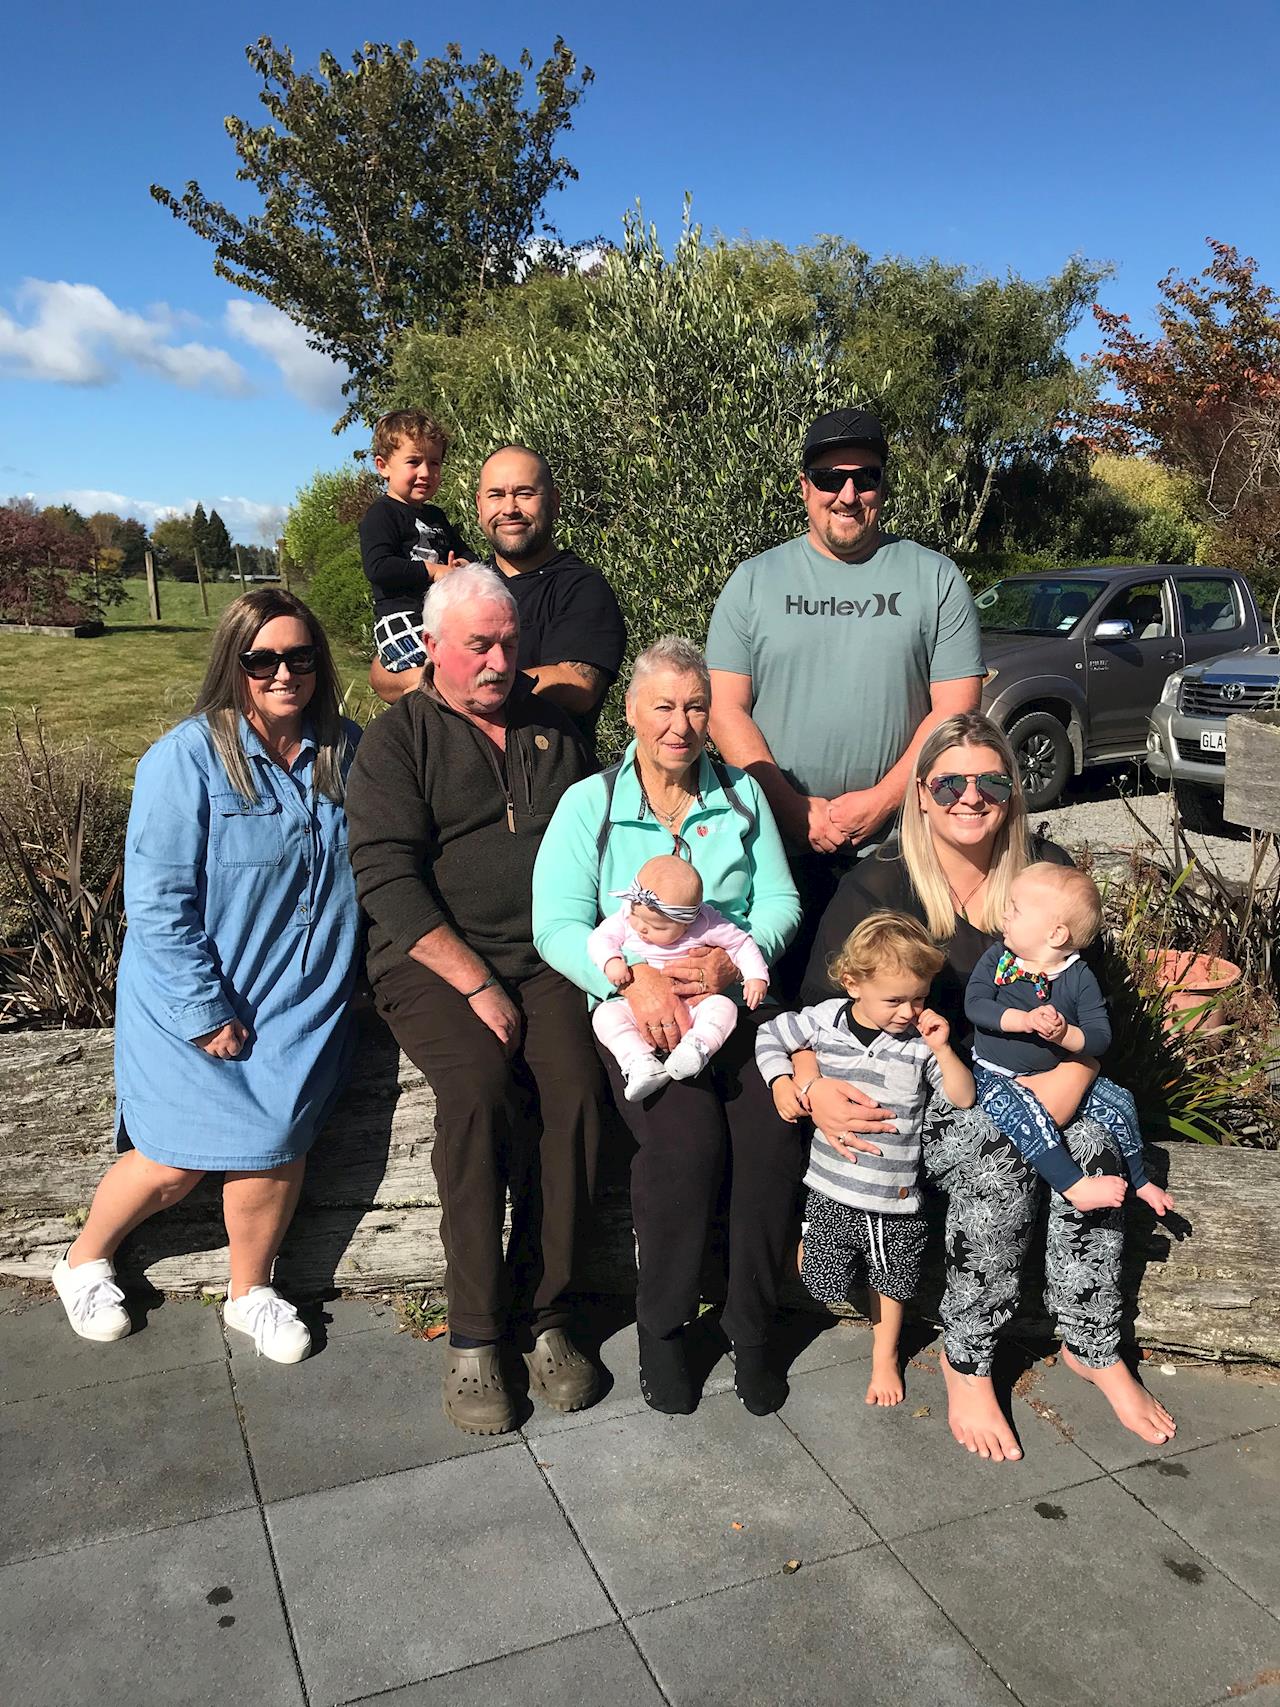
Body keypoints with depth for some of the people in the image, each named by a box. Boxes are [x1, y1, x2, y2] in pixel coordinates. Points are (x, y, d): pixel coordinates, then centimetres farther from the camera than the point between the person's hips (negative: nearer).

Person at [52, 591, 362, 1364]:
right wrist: (205, 1011, -16)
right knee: (178, 1160, 4)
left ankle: (252, 1293, 27)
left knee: (276, 1143, -2)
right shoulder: (188, 757, -14)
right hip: (195, 1002, -3)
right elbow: (157, 901, -15)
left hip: (298, 1002, 3)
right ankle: (85, 1260, 36)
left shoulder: (346, 751, 0)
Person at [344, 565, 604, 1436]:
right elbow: (387, 877, -8)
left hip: (543, 957, 3)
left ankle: (543, 1315, -9)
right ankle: (474, 1334, -15)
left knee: (576, 1088, -24)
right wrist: (477, 985, -15)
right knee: (479, 1086, -30)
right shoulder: (397, 739, 4)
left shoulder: (554, 729, 17)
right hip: (434, 962, -3)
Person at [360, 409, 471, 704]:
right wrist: (434, 571, -17)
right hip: (400, 619, -8)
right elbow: (378, 567, -18)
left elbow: (464, 553, 28)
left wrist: (462, 566, 3)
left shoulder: (436, 517, 19)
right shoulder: (381, 514, -5)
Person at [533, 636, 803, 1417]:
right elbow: (558, 925, -6)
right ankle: (663, 1326, -1)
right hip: (638, 1009, -2)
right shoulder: (590, 803, 3)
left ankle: (752, 1326, 1)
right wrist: (633, 976, -23)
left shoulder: (743, 794, 13)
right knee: (687, 1144, -27)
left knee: (776, 1138, -23)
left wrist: (736, 957, -16)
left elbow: (780, 900, 5)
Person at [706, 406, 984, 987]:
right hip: (778, 847, 1)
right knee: (779, 997, 7)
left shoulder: (936, 579, 4)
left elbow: (955, 707, -1)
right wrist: (795, 809, -11)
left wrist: (880, 801, -13)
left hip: (899, 845, 0)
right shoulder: (754, 581, 6)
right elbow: (725, 708, 0)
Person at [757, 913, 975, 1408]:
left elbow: (963, 1099, -10)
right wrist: (781, 1082, -7)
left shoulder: (920, 1042, -9)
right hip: (832, 1189, 0)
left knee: (889, 1280, 18)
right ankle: (808, 1238, 38)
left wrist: (942, 1050, -22)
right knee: (824, 1281, 5)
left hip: (895, 1196, 0)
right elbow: (771, 1036, 7)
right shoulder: (825, 1020, -7)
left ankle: (884, 1358, 43)